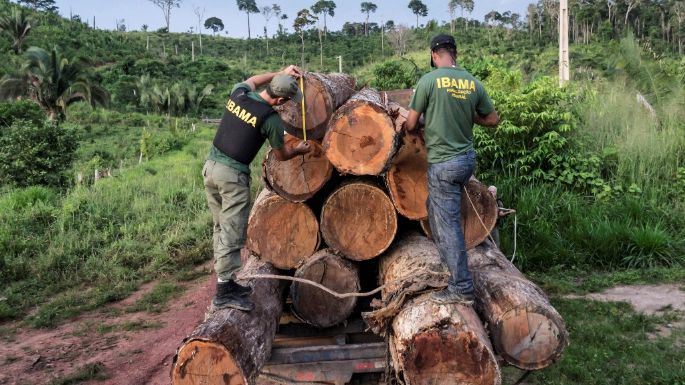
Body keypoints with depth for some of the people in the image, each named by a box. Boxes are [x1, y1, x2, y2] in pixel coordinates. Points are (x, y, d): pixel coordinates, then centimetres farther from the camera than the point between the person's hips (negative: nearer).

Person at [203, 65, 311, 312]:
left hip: (210, 166, 8)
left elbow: (251, 80, 31)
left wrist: (281, 73, 32)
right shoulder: (271, 119, -13)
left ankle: (227, 282, 22)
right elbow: (281, 156, 3)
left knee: (221, 228, 14)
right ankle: (224, 293, -1)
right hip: (233, 176, -8)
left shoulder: (238, 93, 4)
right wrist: (300, 150, 23)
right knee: (232, 235, -3)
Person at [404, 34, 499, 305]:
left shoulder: (429, 80, -12)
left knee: (449, 224, 0)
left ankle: (461, 289, 6)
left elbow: (410, 124, -6)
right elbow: (493, 119, 10)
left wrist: (409, 130, 17)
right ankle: (448, 261, 40)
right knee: (435, 208, 28)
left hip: (443, 163, -6)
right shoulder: (473, 82, 2)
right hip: (467, 158, 6)